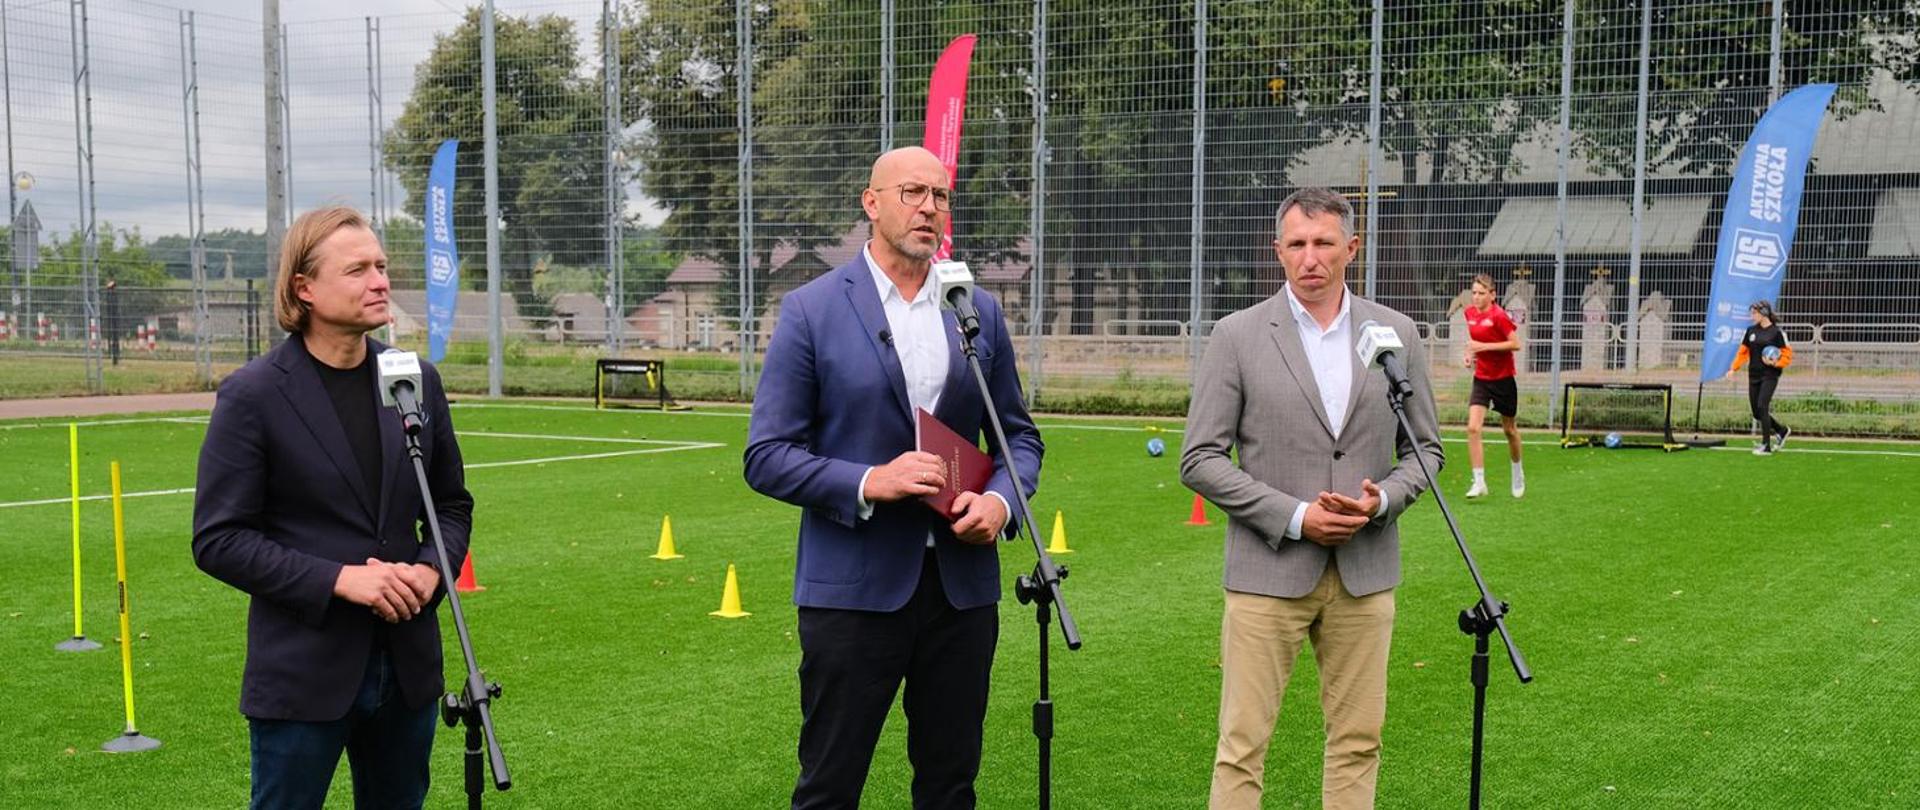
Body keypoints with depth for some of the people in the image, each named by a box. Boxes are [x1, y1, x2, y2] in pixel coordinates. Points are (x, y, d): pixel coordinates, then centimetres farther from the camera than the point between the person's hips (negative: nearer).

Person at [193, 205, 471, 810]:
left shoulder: (418, 380, 5)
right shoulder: (252, 395, -9)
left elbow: (452, 503, 15)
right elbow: (218, 539, -10)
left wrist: (432, 569, -6)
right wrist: (339, 579, -19)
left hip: (407, 664, 5)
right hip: (303, 670, -5)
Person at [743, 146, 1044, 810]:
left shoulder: (979, 310, 9)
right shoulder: (811, 311, -4)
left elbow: (1019, 434, 16)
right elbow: (767, 456, -5)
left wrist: (1002, 501, -5)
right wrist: (869, 483, -19)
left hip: (963, 583, 4)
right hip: (853, 587, -4)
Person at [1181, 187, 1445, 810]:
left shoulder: (1397, 333, 5)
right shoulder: (1238, 336, -3)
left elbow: (1424, 447, 13)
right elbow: (1200, 460, -4)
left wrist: (1383, 500, -8)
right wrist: (1294, 517, -13)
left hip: (1364, 571, 3)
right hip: (1268, 571, -3)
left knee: (1358, 741, 10)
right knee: (1242, 745, 0)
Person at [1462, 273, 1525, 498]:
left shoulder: (1498, 315, -17)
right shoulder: (1470, 313, 3)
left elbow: (1516, 344, -19)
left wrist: (1484, 346, -24)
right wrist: (1471, 351, 3)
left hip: (1503, 379, -4)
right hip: (1481, 378, 4)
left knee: (1509, 429, 13)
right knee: (1473, 428, -14)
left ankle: (1518, 473, 38)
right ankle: (1479, 482, -12)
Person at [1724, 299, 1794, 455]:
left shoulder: (1777, 332, -6)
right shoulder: (1751, 331, 9)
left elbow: (1787, 355, -3)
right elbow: (1743, 352, 14)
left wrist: (1775, 363, -19)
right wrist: (1733, 369, 4)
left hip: (1770, 376, -6)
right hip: (1754, 376, 6)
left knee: (1762, 407, -15)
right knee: (1756, 412, 6)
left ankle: (1766, 445, -8)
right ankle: (1782, 431, 29)